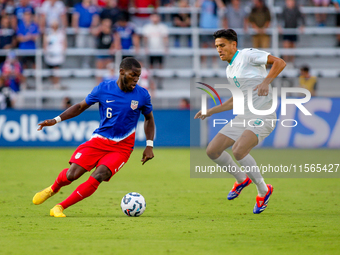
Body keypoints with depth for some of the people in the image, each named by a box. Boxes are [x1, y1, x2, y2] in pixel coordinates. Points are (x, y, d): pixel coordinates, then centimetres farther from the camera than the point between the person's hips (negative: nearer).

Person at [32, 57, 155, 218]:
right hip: (99, 140, 1)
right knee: (72, 174, -13)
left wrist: (149, 146, 3)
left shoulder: (142, 95, -4)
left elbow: (149, 118, 13)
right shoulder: (103, 89, -5)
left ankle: (60, 208, -13)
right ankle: (53, 188, 25)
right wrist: (56, 120, 0)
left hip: (122, 148, 0)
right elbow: (81, 106, 9)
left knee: (98, 176, -24)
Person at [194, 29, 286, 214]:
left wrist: (266, 81, -30)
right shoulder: (230, 70, 18)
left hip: (262, 116, -9)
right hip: (243, 117, 9)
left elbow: (279, 62, -16)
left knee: (238, 150, -29)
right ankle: (241, 180, 24)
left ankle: (263, 191, -8)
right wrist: (211, 111, 27)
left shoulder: (248, 55, -7)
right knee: (212, 150, 1)